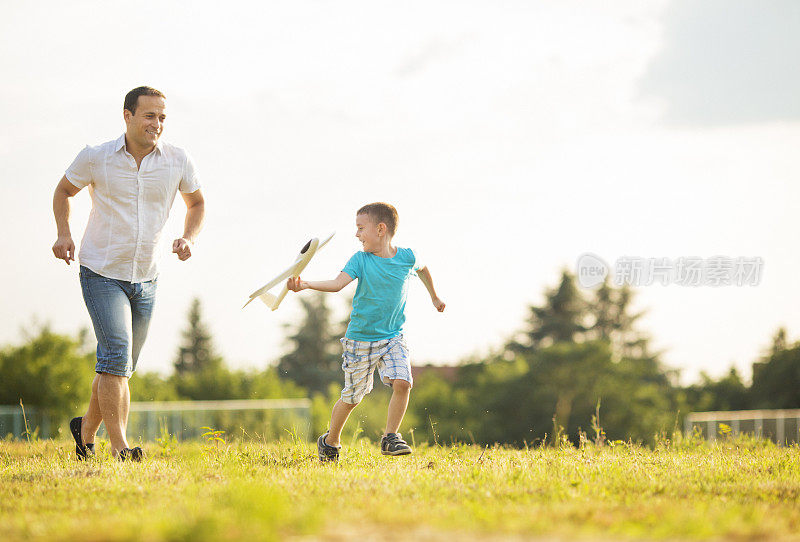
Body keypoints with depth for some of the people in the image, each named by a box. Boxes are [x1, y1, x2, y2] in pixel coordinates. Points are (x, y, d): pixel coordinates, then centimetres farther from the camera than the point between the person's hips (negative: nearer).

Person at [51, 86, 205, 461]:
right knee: (117, 353, -20)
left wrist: (188, 238, -4)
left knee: (119, 365, 12)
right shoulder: (96, 158, -9)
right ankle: (119, 447, -21)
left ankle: (86, 430, 36)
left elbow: (196, 203, 15)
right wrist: (64, 234, -6)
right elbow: (64, 190, 9)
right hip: (101, 272, -4)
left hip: (145, 278, 4)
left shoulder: (177, 161, -3)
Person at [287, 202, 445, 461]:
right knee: (352, 396, 6)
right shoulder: (360, 260, -10)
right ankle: (330, 442, 28)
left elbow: (421, 269, 20)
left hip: (393, 338, 2)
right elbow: (338, 283, -24)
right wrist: (306, 284, -41)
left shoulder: (407, 257, -4)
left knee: (402, 382, -20)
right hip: (360, 340, -1)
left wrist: (434, 297, 35)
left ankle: (390, 438, -5)